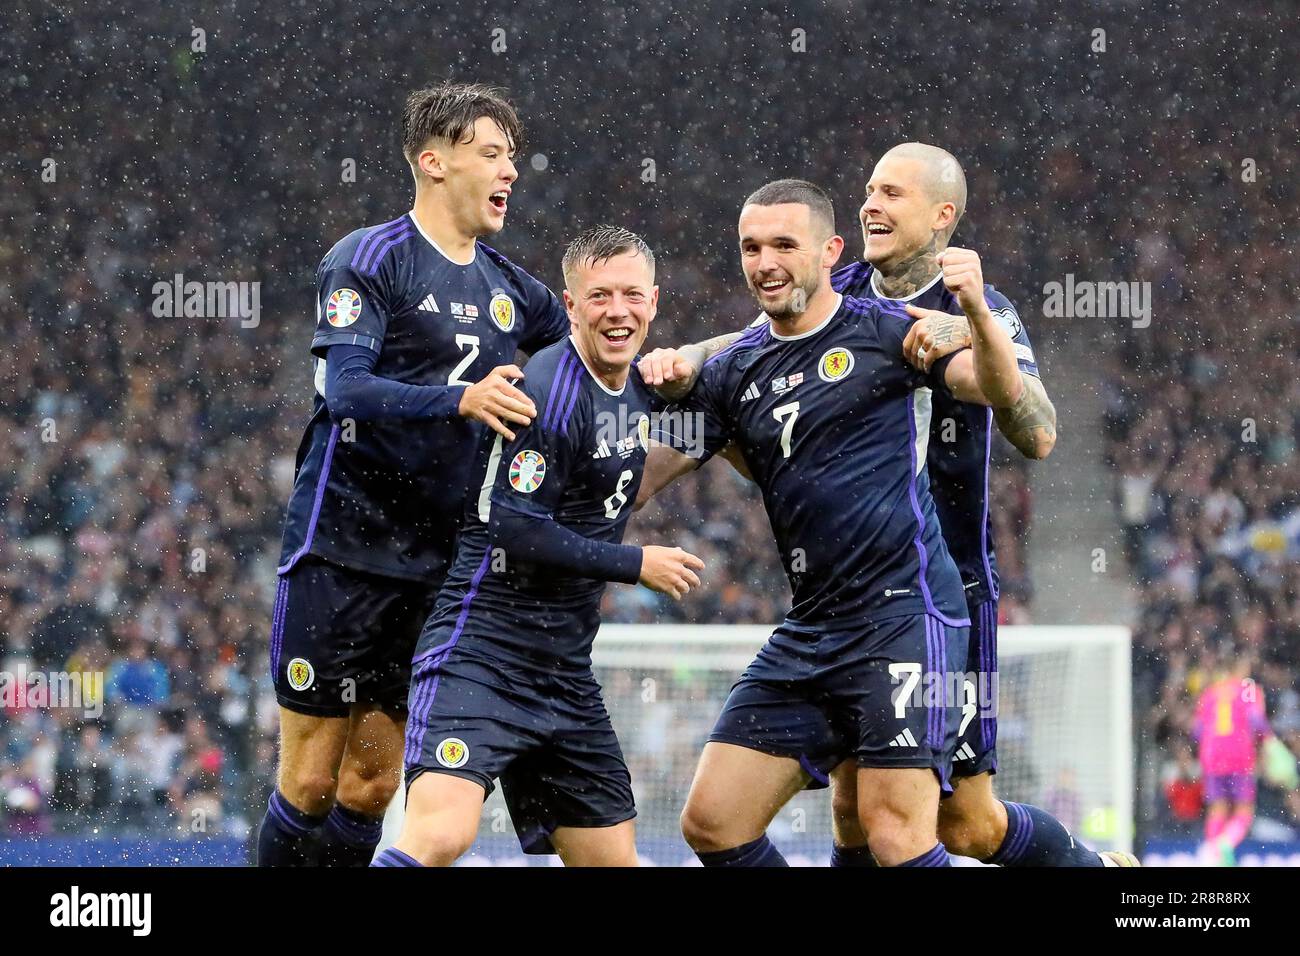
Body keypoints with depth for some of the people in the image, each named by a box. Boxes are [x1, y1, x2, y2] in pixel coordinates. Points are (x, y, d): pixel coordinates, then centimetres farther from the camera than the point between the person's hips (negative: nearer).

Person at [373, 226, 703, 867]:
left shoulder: (636, 388, 14)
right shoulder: (551, 393, -14)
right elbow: (517, 531, -19)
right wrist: (636, 565, -11)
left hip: (565, 668, 9)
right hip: (483, 645, -9)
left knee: (612, 859, 8)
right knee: (441, 834, -28)